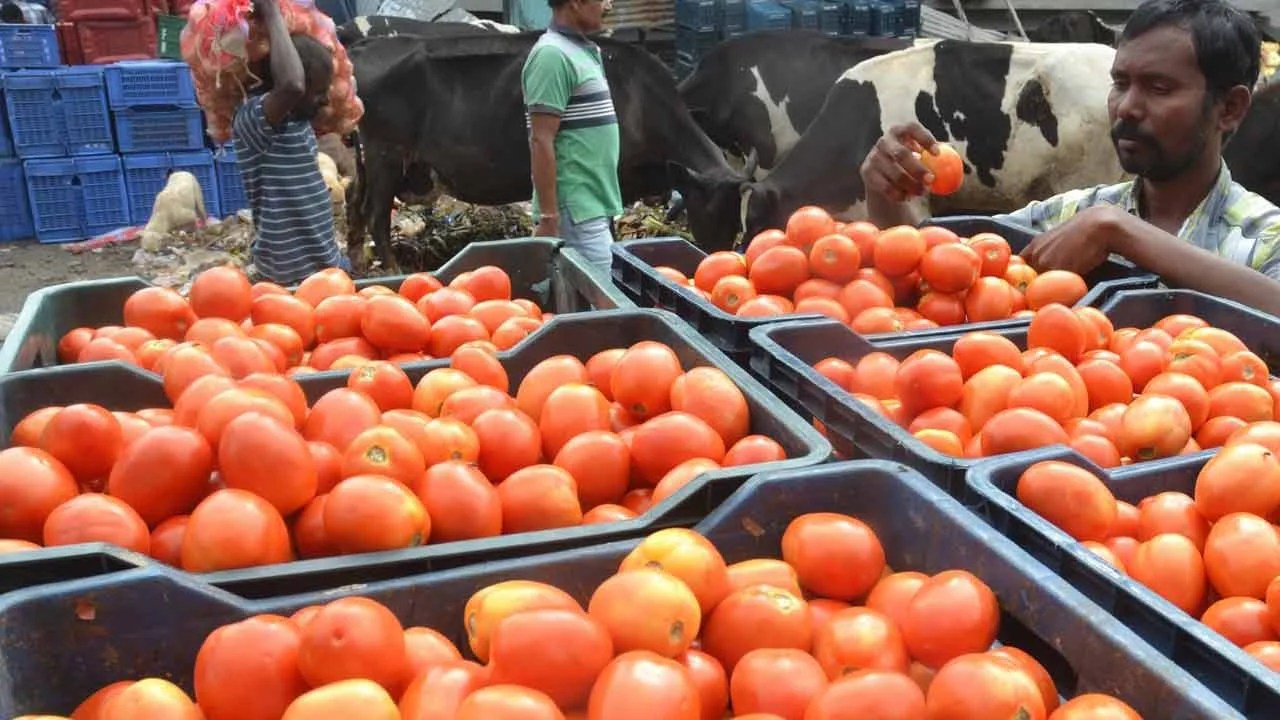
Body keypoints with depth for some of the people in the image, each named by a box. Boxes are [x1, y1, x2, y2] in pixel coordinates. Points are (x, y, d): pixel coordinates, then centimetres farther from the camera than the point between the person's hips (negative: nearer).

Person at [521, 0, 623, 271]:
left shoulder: (584, 50, 15)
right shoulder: (553, 54, -14)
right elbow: (541, 141, -18)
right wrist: (548, 217, -20)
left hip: (595, 206, 9)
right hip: (577, 212, -9)